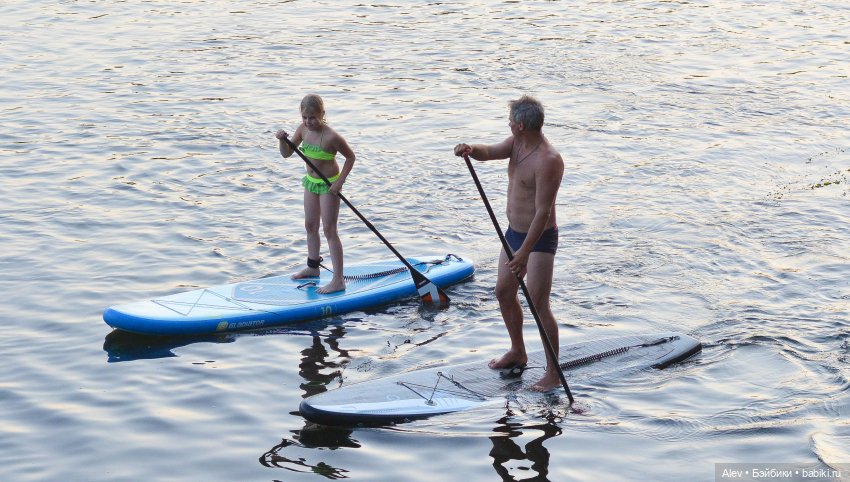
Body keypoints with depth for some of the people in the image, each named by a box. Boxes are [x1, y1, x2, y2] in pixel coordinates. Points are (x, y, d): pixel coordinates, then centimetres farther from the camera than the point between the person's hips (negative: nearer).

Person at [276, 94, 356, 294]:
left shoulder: (331, 137, -26)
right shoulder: (303, 129, -6)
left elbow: (350, 157, -14)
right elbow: (287, 154, 2)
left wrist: (340, 181, -18)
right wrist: (283, 140, -18)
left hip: (329, 185, -8)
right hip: (311, 182, 8)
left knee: (329, 230, -8)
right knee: (310, 225, 19)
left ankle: (338, 280, -6)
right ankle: (313, 267, 37)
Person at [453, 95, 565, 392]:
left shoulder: (548, 161, -27)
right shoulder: (516, 143, 1)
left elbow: (543, 211, -29)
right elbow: (489, 152, -7)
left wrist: (524, 253, -32)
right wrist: (471, 150, -32)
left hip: (540, 238, -10)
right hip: (514, 233, 10)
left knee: (538, 305, -9)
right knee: (504, 292, 19)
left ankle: (554, 373, 1)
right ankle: (517, 353, 38)